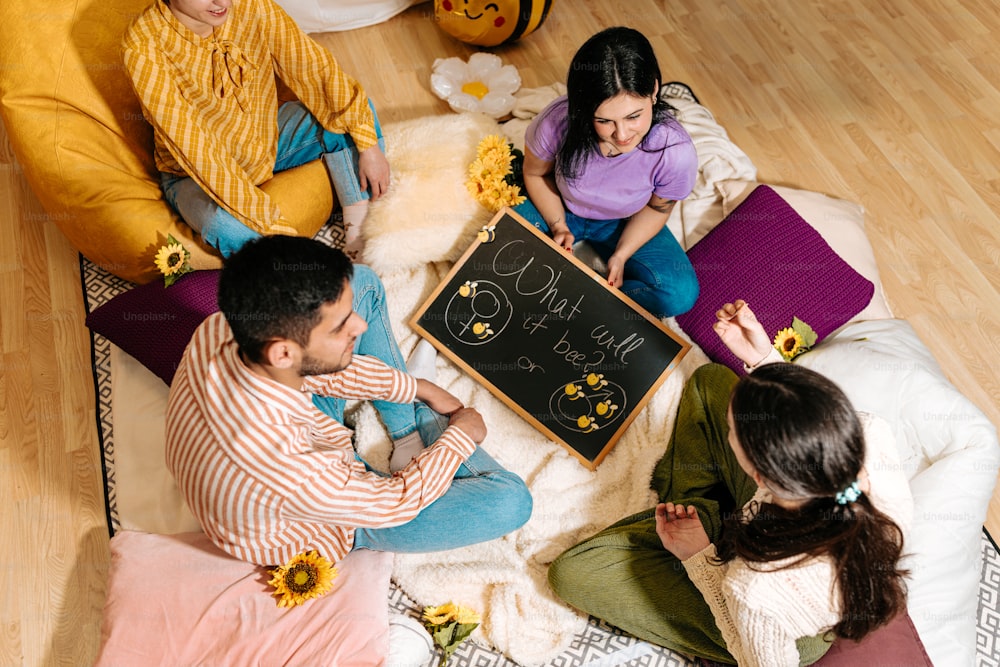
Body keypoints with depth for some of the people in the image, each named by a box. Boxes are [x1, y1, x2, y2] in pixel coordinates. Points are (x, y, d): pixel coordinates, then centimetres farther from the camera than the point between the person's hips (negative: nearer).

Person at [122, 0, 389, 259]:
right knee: (229, 228, -37)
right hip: (195, 175, -5)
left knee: (352, 110, -11)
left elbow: (314, 67, -11)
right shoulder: (143, 47, -29)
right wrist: (270, 224, -37)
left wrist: (369, 146, -16)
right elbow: (196, 149, -33)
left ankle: (357, 244, -10)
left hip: (269, 138, 5)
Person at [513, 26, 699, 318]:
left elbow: (657, 208, -10)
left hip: (624, 225, 0)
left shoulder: (676, 151, -33)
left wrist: (620, 255, -18)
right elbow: (536, 174, -9)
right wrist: (558, 226, -17)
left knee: (682, 294, -22)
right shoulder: (557, 122, -33)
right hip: (561, 210, 0)